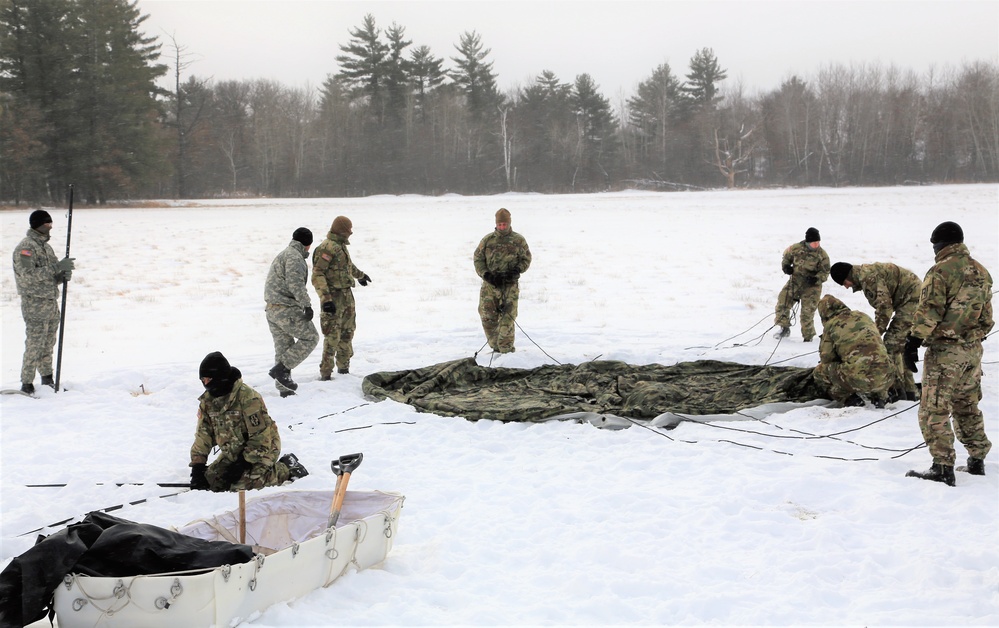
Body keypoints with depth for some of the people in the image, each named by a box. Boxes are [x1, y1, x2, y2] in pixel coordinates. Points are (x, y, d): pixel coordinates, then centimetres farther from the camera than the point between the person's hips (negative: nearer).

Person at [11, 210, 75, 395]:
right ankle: (27, 384, -1)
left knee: (48, 345, 14)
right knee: (34, 345, -7)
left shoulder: (46, 246, 17)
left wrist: (63, 275, -3)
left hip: (52, 303, 8)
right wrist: (57, 267, -24)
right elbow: (28, 275, -22)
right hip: (35, 305, -8)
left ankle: (47, 379, 24)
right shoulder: (26, 247, -10)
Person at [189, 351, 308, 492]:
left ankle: (286, 469, -3)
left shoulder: (247, 396, -24)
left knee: (241, 485, -26)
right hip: (233, 452, 8)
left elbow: (260, 434, -23)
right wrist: (197, 464, -8)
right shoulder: (207, 401, -1)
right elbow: (203, 435, 2)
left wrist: (243, 463, -23)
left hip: (262, 448, -8)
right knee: (210, 479, -6)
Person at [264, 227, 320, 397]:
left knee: (283, 347, 13)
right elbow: (295, 283, -24)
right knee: (310, 338, 0)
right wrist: (307, 305, -24)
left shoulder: (282, 255, 22)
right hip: (287, 309, -10)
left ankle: (283, 387, 14)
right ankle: (281, 369, -7)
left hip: (271, 309, 10)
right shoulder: (295, 257, -11)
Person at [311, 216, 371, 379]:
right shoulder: (327, 248, -16)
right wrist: (325, 298, -31)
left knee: (347, 332, 17)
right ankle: (326, 372, -5)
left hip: (347, 295, 9)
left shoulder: (341, 246, 14)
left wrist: (360, 275, 53)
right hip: (333, 297, -9)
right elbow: (317, 275, -22)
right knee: (332, 336, -10)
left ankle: (343, 365, 31)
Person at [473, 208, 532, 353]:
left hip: (510, 284, -2)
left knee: (507, 317, -8)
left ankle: (506, 348, -3)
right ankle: (495, 345, 13)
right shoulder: (488, 240, 8)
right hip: (490, 283, 2)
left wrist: (517, 270, -9)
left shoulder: (518, 240, 5)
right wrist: (486, 275, -5)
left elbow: (526, 259, 10)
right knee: (487, 315, -1)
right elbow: (477, 258, 10)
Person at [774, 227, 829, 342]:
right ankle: (785, 329, 16)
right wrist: (785, 266, -7)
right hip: (795, 282, 3)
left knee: (807, 313, -5)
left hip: (811, 286, -3)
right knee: (782, 304, -4)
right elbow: (786, 256, 13)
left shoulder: (822, 255, -11)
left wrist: (816, 279, -24)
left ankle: (808, 336, 12)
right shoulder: (796, 248, -7)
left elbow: (825, 272, -5)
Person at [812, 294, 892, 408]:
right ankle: (878, 397, 18)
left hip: (858, 380, -5)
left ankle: (849, 398, 6)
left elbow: (826, 357, 8)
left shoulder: (831, 325, 6)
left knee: (820, 371, 16)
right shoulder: (863, 316, 20)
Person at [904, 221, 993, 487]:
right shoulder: (981, 273, 11)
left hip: (945, 351, -8)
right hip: (973, 350, 8)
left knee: (934, 411, -4)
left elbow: (928, 312, -17)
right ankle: (977, 460, 25)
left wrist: (912, 343, -14)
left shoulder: (941, 271, -14)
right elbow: (986, 317, 17)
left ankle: (943, 467, -8)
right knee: (968, 407, 20)